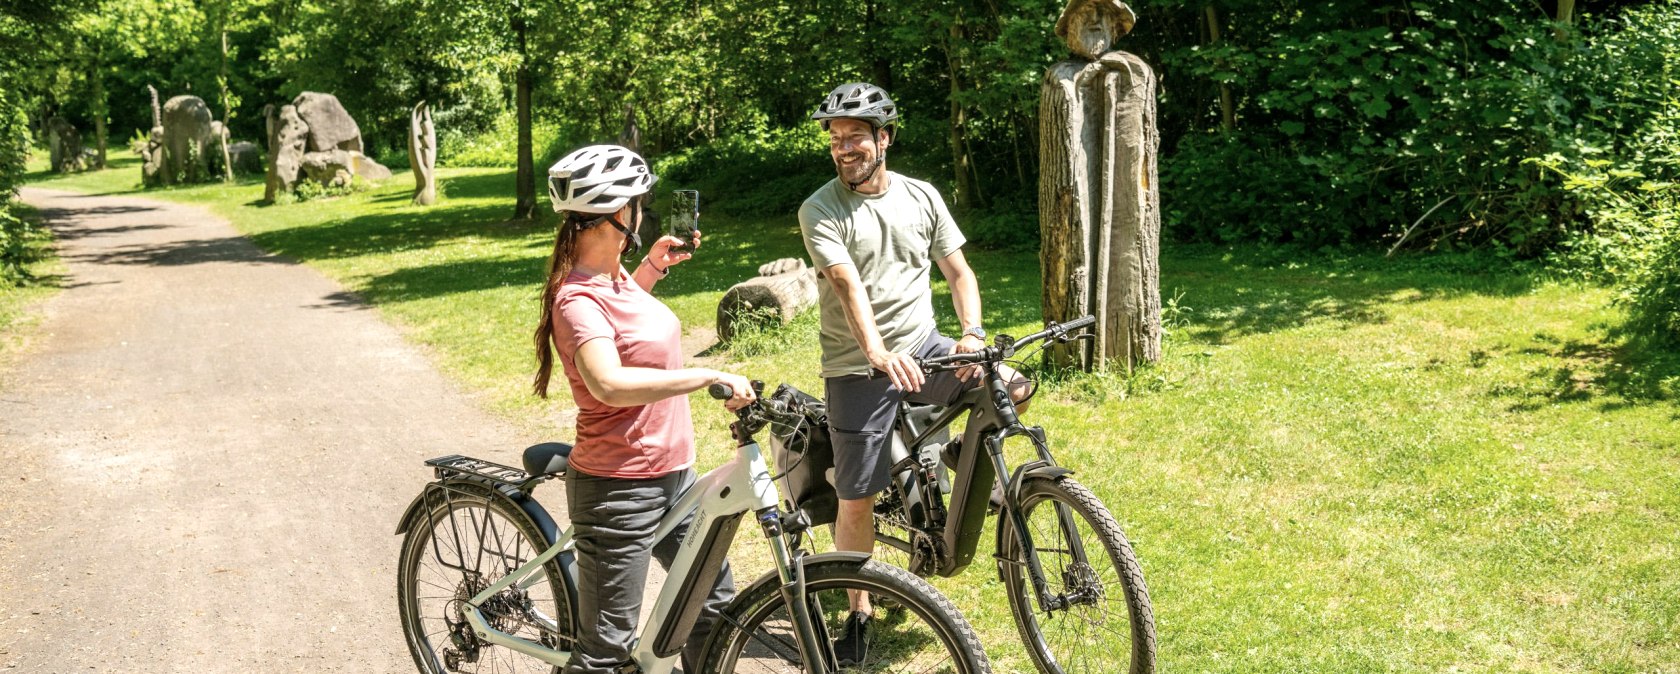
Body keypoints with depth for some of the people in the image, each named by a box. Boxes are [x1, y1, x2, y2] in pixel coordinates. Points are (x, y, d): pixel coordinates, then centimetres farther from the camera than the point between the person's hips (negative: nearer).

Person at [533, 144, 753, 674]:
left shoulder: (614, 277, 7)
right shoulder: (578, 299, -21)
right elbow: (610, 383, -39)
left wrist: (654, 266, 18)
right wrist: (709, 376, -35)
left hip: (673, 474, 9)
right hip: (619, 490, -9)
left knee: (717, 604, 20)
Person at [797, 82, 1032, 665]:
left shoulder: (921, 197, 4)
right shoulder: (821, 211, -9)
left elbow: (958, 272, 7)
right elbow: (848, 284, -23)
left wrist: (972, 334, -12)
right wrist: (878, 352, -39)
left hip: (924, 347, 3)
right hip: (859, 368, -3)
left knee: (1011, 387, -17)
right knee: (856, 500, 0)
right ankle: (859, 614, 17)